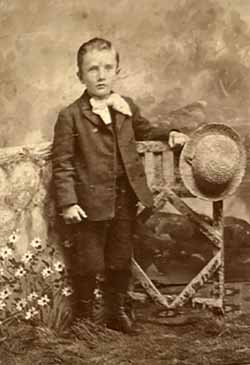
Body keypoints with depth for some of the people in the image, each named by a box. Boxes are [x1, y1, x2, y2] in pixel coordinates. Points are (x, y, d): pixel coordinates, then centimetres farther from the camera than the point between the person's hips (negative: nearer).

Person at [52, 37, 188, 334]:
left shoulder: (127, 107, 5)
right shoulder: (71, 116, -11)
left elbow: (143, 130, 27)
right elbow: (62, 164, -10)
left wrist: (169, 133, 11)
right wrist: (67, 203, -16)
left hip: (126, 197, 5)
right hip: (92, 200, -5)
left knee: (121, 260, 16)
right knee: (89, 263, 6)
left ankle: (117, 312, 35)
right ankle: (84, 316, 26)